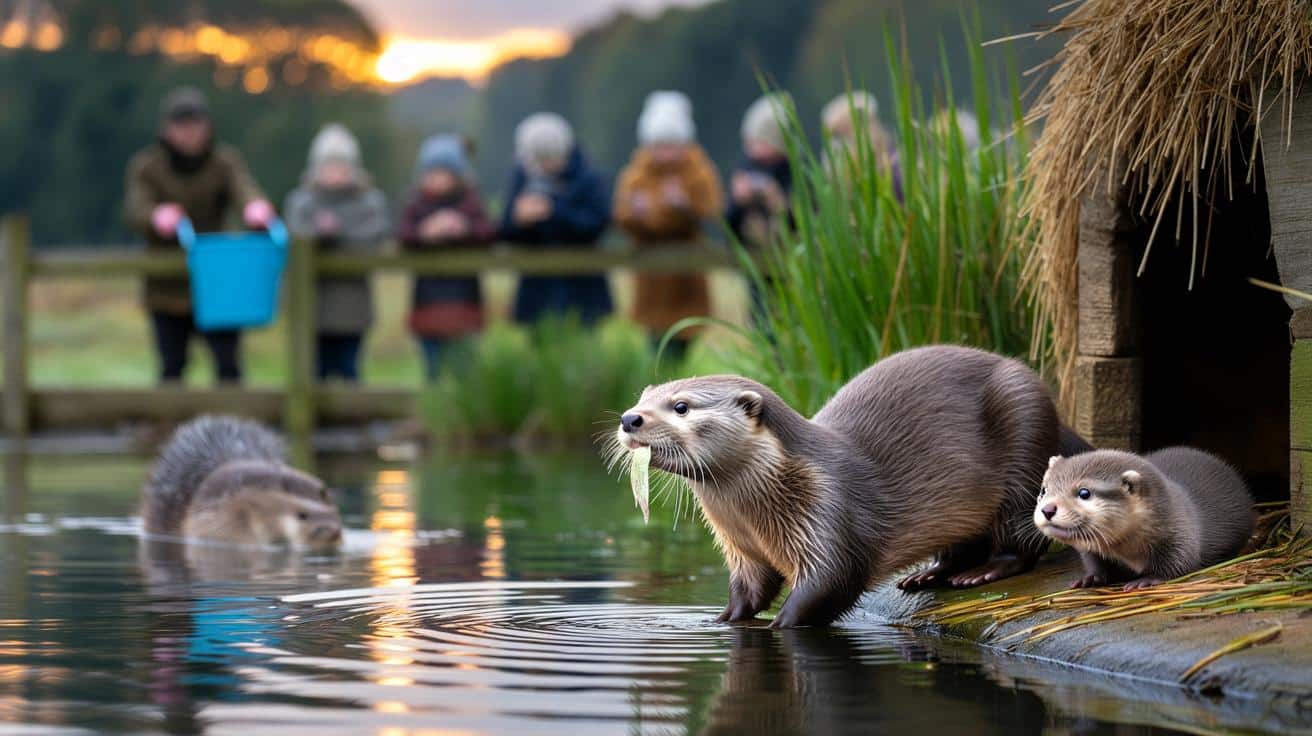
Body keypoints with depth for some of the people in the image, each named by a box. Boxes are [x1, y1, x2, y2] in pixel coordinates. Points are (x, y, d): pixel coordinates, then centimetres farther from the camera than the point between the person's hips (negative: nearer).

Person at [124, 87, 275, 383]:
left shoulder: (225, 162, 1)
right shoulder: (146, 167, -1)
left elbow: (245, 189, -20)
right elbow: (136, 211, -17)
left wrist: (256, 209, -46)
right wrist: (158, 218, -43)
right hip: (167, 290, 0)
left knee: (228, 365, -6)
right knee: (171, 368, 4)